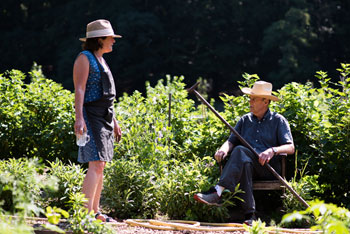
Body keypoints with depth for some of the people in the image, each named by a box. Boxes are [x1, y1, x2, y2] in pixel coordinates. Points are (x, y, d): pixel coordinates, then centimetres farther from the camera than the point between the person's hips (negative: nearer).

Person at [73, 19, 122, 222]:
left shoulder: (101, 60, 20)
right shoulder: (85, 58, -7)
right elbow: (79, 90, -16)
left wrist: (114, 121, 24)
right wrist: (79, 118, -25)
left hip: (104, 117, 9)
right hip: (91, 116, -9)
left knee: (100, 166, 8)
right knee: (96, 165, -17)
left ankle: (96, 212, 11)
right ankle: (86, 213, -20)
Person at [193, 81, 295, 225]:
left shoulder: (278, 121, 11)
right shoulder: (245, 120, 24)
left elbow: (290, 148, 1)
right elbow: (232, 141, 16)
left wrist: (272, 151, -20)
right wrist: (224, 149, -9)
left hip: (270, 167, -3)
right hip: (248, 164, 3)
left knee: (240, 151, -33)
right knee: (245, 164, -38)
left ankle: (218, 192, -45)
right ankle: (249, 214, -44)